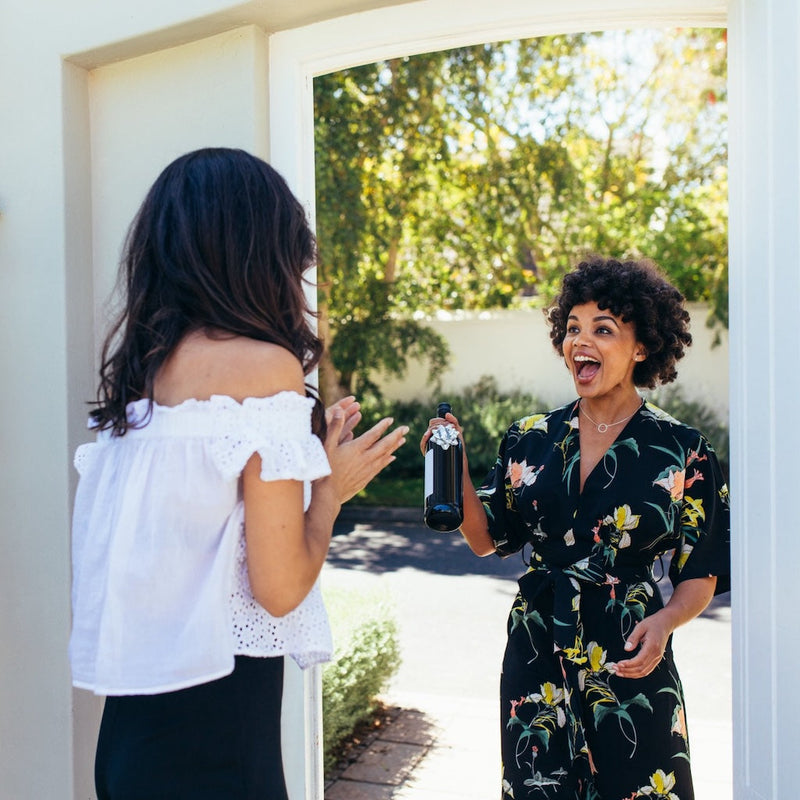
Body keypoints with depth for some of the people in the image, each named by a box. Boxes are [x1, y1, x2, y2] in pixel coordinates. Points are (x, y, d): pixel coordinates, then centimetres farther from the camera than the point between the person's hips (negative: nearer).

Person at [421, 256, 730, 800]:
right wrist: (456, 468, -8)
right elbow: (488, 540, 5)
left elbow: (700, 574, -3)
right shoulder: (531, 440, 1)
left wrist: (664, 622, -22)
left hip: (632, 664, -2)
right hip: (537, 660, 3)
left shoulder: (684, 452, -7)